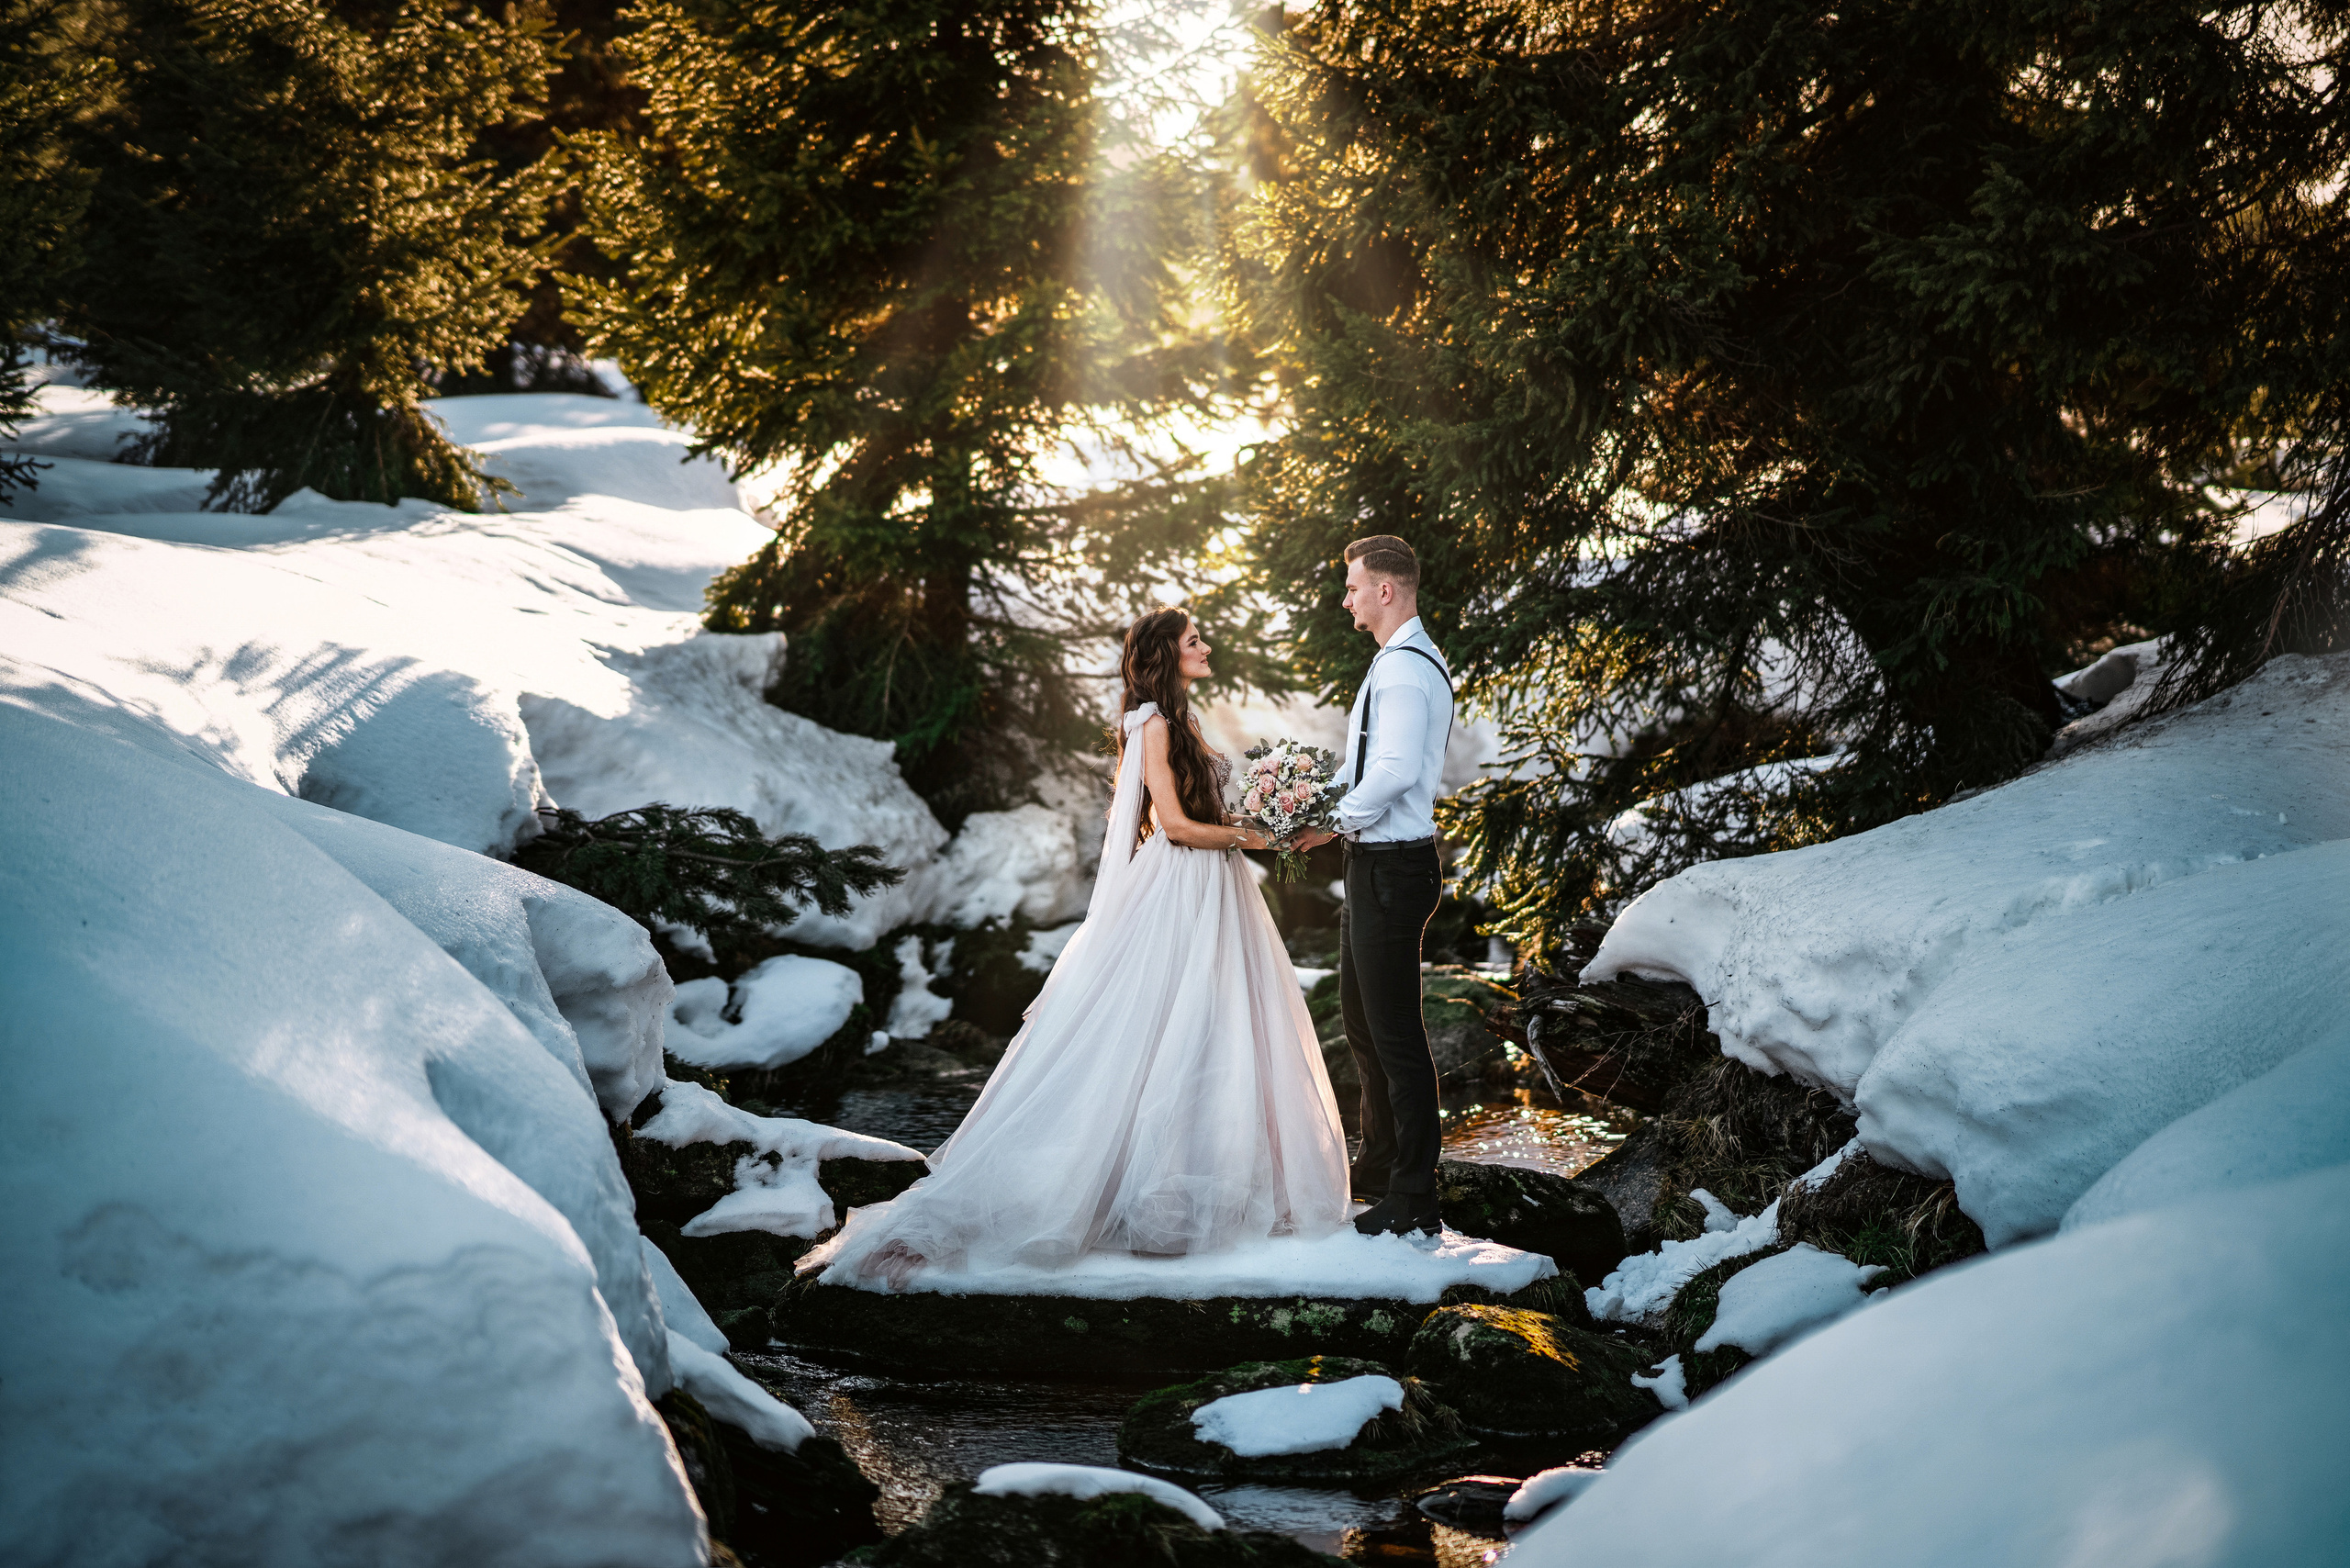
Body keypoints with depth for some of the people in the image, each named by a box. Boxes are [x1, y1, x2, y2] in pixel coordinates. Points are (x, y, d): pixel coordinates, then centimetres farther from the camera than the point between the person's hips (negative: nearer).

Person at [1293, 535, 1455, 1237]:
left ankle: (1415, 1200, -1)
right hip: (1377, 863, 11)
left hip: (1391, 866, -11)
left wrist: (1335, 821, -17)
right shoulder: (1407, 660, 15)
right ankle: (1381, 1163, 35)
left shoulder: (1404, 669, -19)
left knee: (1396, 1032, -6)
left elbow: (1395, 770, -28)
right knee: (1361, 1017, 22)